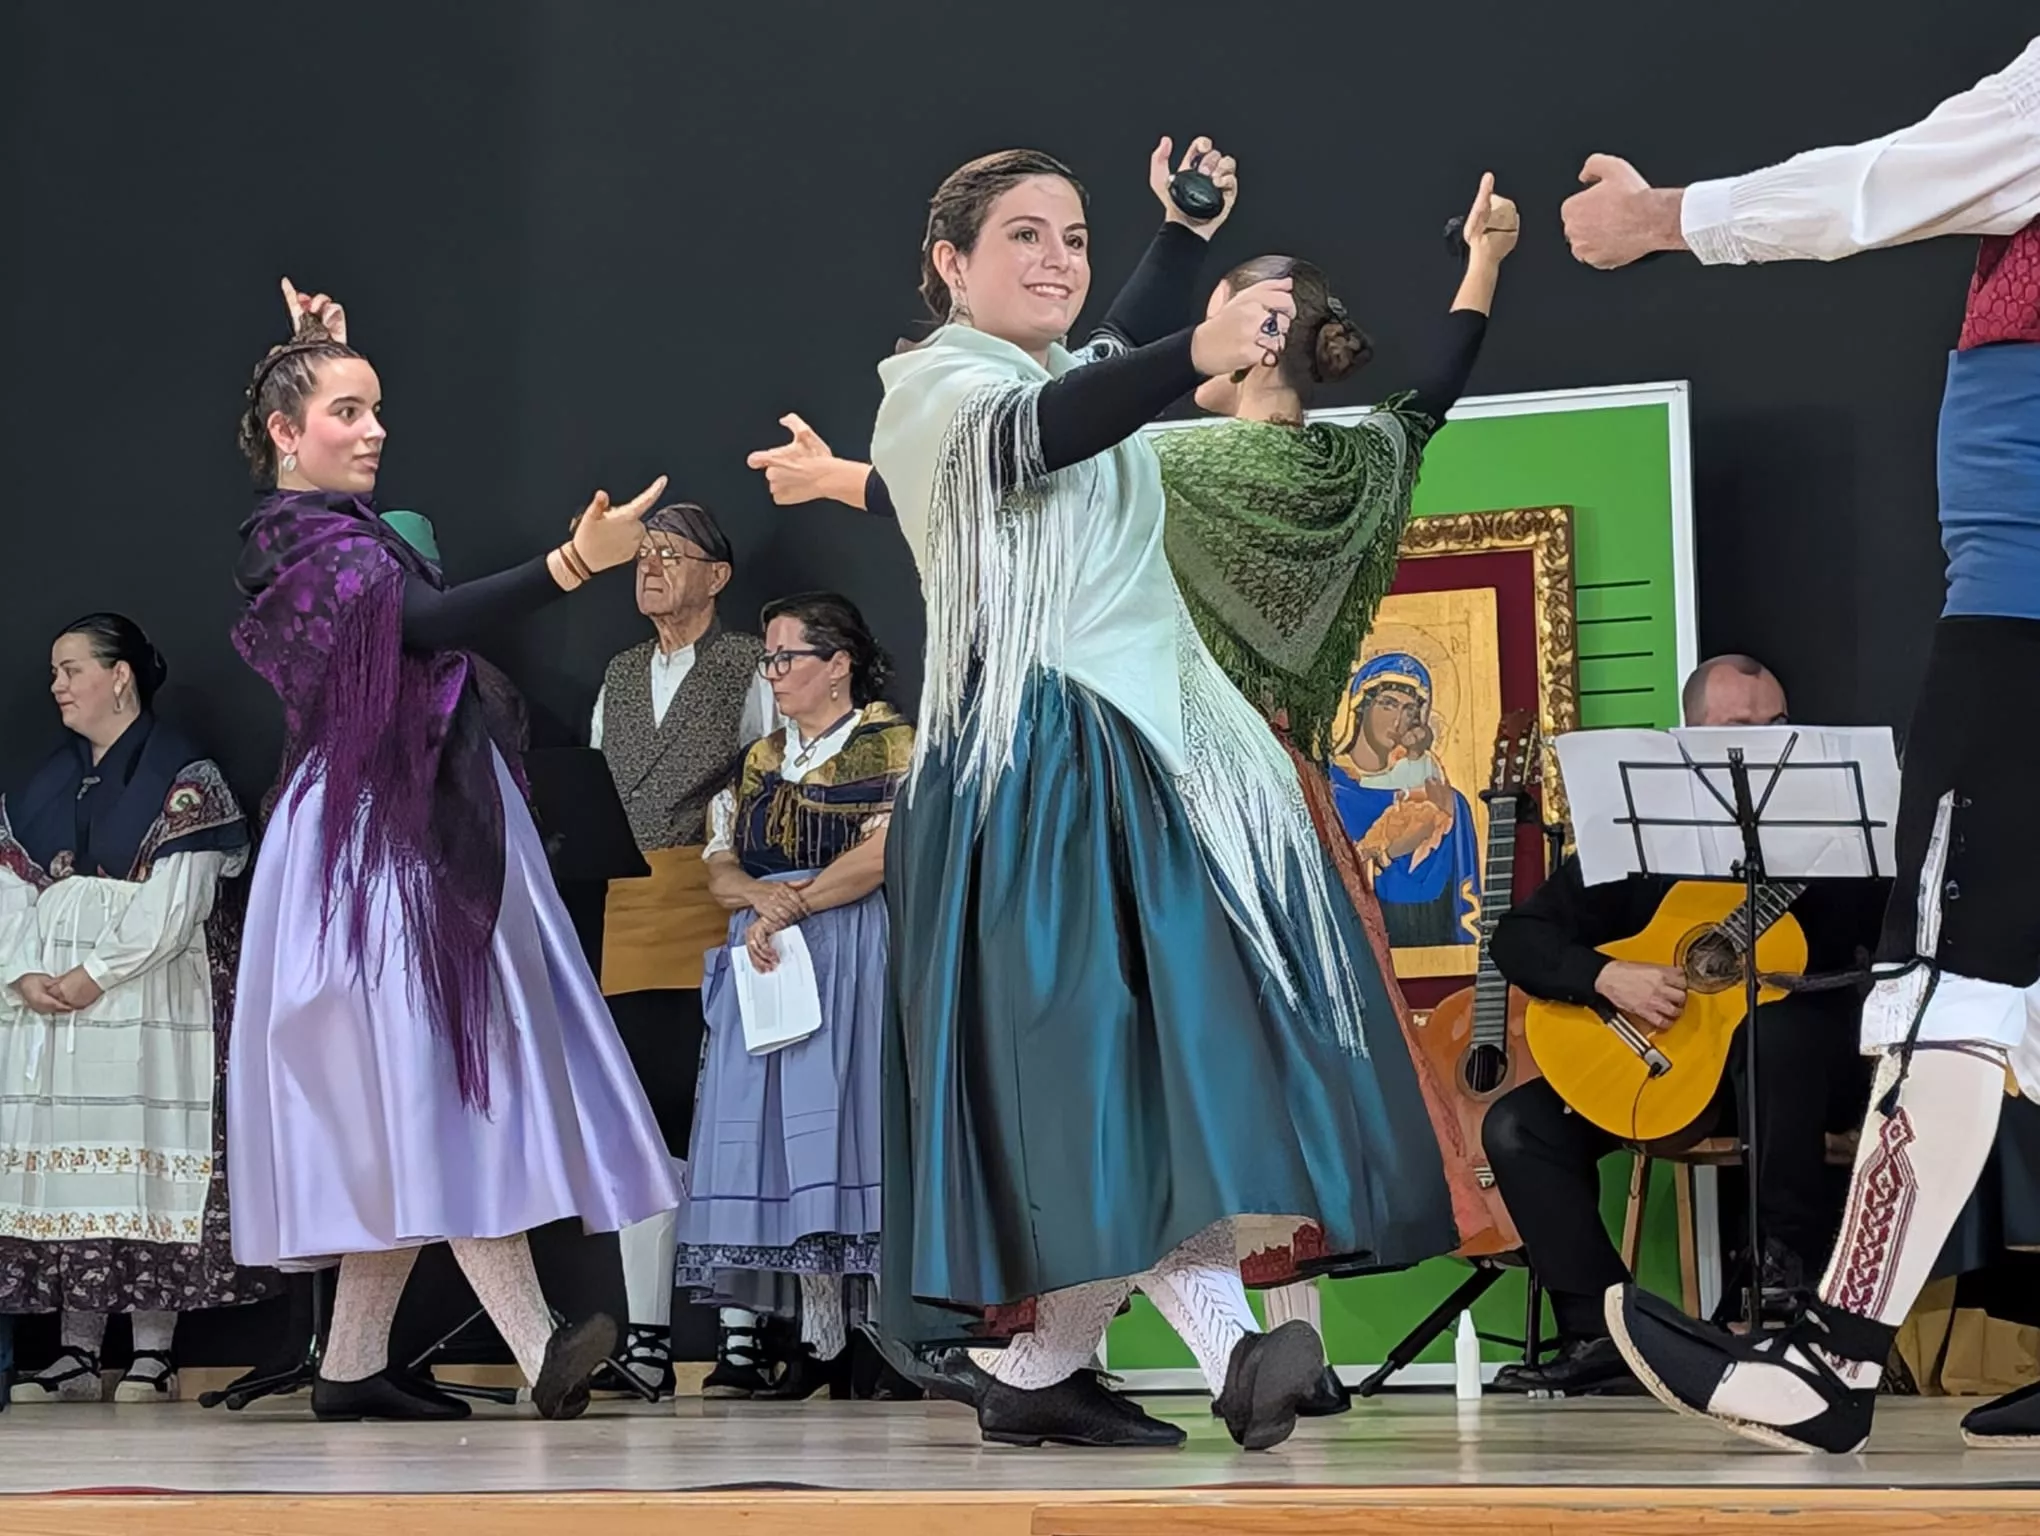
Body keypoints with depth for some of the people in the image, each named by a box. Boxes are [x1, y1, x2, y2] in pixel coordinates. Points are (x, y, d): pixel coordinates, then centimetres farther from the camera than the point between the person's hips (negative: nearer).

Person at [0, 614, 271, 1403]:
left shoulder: (182, 776, -2)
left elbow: (177, 900, -11)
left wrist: (97, 974, -16)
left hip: (148, 990, -6)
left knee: (146, 1151, -8)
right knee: (67, 1157, 3)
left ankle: (153, 1353, -6)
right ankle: (77, 1353, 6)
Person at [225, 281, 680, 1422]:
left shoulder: (332, 526, 15)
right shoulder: (302, 543, -13)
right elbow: (420, 619, -31)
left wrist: (321, 358, 35)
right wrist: (576, 564, -43)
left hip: (427, 841, 10)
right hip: (377, 843, -10)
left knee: (410, 1108, 7)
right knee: (430, 1078, -17)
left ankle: (354, 1365, 10)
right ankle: (540, 1347, -25)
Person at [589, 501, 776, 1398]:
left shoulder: (749, 670, 2)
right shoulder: (619, 675, 20)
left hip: (717, 913, -5)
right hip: (625, 918, 5)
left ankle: (740, 1338, -5)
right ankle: (645, 1338, 6)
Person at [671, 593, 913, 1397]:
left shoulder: (888, 742, 0)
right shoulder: (760, 759, 19)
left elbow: (884, 853, -13)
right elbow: (719, 866, 14)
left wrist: (794, 905, -12)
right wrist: (760, 894, -8)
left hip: (856, 960, -6)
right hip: (770, 966, 6)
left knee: (852, 1121, -12)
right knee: (787, 1139, 1)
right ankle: (820, 1336, 4)